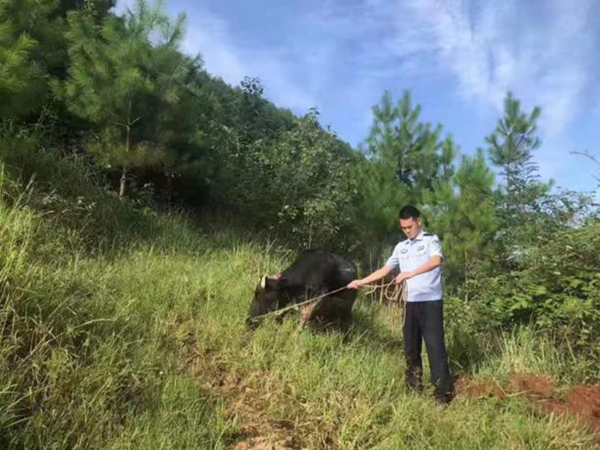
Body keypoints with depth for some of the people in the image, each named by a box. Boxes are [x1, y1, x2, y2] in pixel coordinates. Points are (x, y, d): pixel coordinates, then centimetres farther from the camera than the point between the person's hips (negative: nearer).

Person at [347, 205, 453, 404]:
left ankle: (443, 392, -4)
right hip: (411, 302, 6)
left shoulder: (430, 240, -3)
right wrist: (362, 281, 11)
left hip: (431, 302, -6)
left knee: (435, 345, -7)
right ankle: (414, 387, 20)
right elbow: (385, 269, 17)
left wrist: (411, 273, -33)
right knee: (410, 347, 9)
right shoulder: (401, 247, 14)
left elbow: (436, 261, -23)